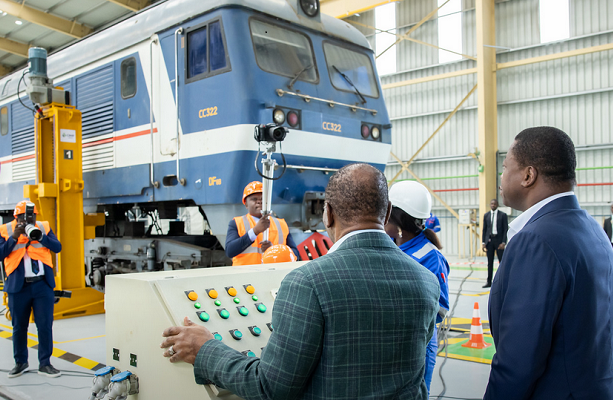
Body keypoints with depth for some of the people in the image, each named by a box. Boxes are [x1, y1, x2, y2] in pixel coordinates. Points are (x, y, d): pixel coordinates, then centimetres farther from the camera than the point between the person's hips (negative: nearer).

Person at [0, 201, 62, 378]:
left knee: (45, 325, 1)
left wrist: (40, 236, -17)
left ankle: (44, 364, 12)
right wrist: (14, 237, -17)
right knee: (19, 326, 11)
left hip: (43, 285, 1)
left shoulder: (44, 227, 4)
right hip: (18, 286, 0)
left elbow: (57, 247, -5)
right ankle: (21, 362, 28)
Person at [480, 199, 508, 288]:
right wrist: (483, 242, 2)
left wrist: (503, 242, -12)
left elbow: (506, 229, -3)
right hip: (489, 240, 3)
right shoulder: (486, 215, 9)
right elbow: (484, 229, 10)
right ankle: (489, 282, 10)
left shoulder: (503, 215, -1)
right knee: (490, 262, 6)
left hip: (499, 240, -3)